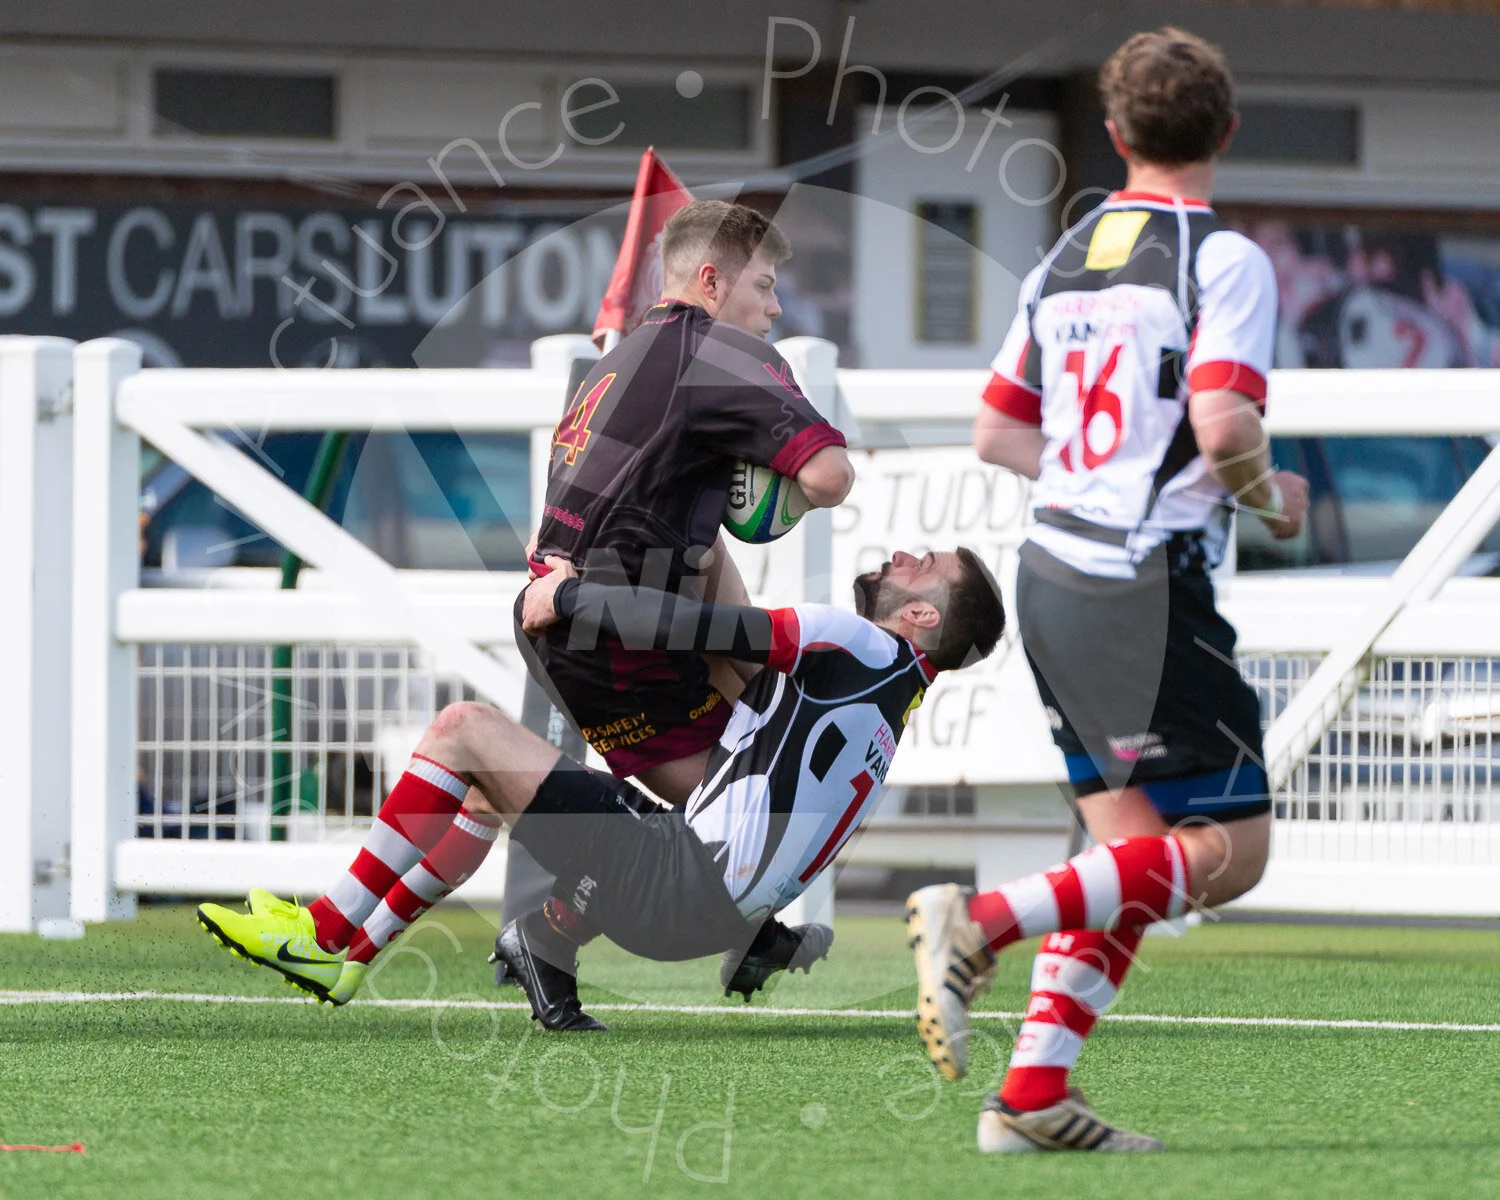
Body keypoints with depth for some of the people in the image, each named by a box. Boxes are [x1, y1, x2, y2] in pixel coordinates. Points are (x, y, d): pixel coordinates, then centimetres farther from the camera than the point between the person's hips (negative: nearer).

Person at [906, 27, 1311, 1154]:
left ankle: (1033, 1096, 2)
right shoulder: (1226, 259, -9)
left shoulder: (1065, 260, 13)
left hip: (1054, 576, 8)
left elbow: (998, 433, 15)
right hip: (1150, 586, -8)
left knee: (1133, 850, 12)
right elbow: (1221, 425, -21)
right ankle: (985, 921, -17)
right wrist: (1271, 497, -2)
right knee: (1230, 849, -3)